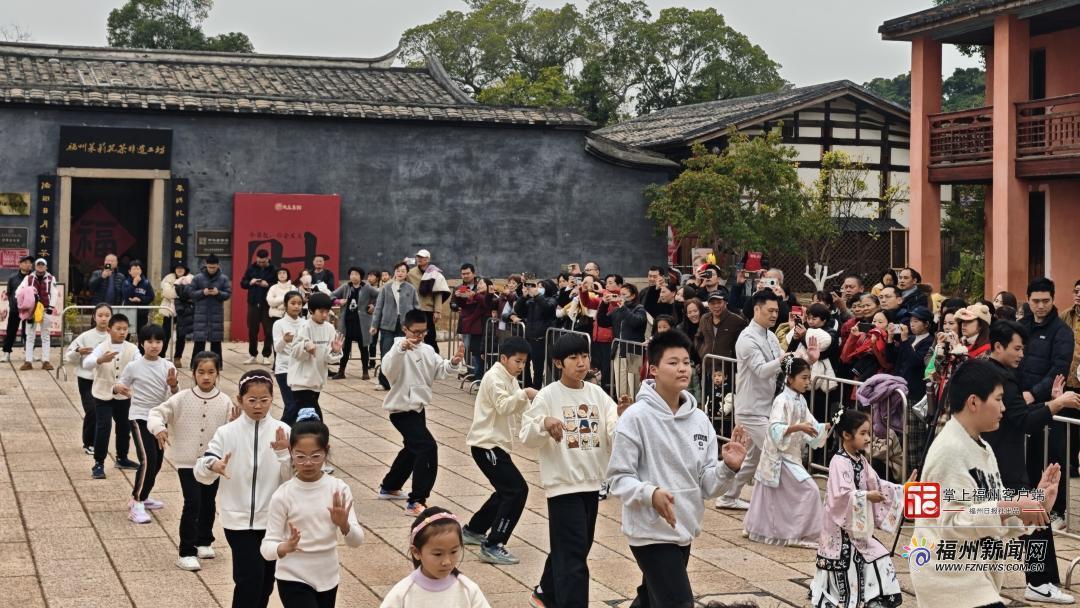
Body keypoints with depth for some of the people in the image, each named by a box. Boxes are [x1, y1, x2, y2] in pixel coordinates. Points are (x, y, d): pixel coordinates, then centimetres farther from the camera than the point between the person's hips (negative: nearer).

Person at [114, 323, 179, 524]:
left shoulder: (168, 366, 0)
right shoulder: (133, 367, -9)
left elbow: (175, 395, -3)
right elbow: (119, 386, -2)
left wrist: (173, 384, -25)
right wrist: (119, 388, -26)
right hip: (140, 418, -5)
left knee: (157, 461, 14)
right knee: (147, 460, -18)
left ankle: (142, 496, 34)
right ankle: (136, 505, -13)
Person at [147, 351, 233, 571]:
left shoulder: (225, 402, -6)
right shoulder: (182, 399, -10)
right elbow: (156, 414, -10)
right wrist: (159, 429, -29)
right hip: (187, 461, -3)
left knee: (208, 503, 18)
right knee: (192, 504, -10)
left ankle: (204, 542, 40)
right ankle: (186, 553, -1)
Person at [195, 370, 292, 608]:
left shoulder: (282, 431, -5)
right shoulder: (227, 433, -7)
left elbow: (292, 479, -6)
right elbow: (201, 474, -11)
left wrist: (284, 453, -24)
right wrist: (212, 465, -33)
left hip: (273, 519, 2)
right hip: (238, 519, -2)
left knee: (265, 582, 13)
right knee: (250, 578, -13)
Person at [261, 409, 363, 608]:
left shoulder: (339, 488, -7)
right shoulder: (283, 495, -14)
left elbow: (357, 540, -9)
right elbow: (267, 548, -14)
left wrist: (344, 525, -30)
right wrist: (286, 548, -36)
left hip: (328, 577, 4)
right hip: (294, 579, -4)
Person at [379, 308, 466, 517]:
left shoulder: (427, 350, 7)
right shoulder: (399, 347, -16)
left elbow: (440, 370, 2)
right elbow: (388, 369, -34)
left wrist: (454, 363, -18)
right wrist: (401, 349, -50)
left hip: (418, 407, 9)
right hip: (402, 409, -9)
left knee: (412, 449, 26)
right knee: (428, 447, -22)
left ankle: (389, 487, 48)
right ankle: (416, 502, -20)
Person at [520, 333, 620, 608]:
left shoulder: (597, 394, 4)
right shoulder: (548, 396, -8)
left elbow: (614, 435, -1)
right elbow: (526, 436, -11)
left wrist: (623, 419, -22)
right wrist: (544, 424, -31)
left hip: (592, 482, 6)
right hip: (563, 482, -6)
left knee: (576, 548, 19)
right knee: (573, 553, -9)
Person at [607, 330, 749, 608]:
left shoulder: (700, 420, 3)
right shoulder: (636, 417, -13)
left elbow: (706, 484, 4)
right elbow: (619, 477, -13)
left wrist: (727, 467, -15)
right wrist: (651, 494, -30)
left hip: (684, 531, 7)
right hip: (651, 531, -6)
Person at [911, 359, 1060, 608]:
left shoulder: (982, 449, 11)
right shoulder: (949, 450, -18)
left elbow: (997, 524, 13)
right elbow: (951, 524, -24)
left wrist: (1034, 503, -1)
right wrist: (1010, 508, -26)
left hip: (973, 574, 10)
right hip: (949, 575, -10)